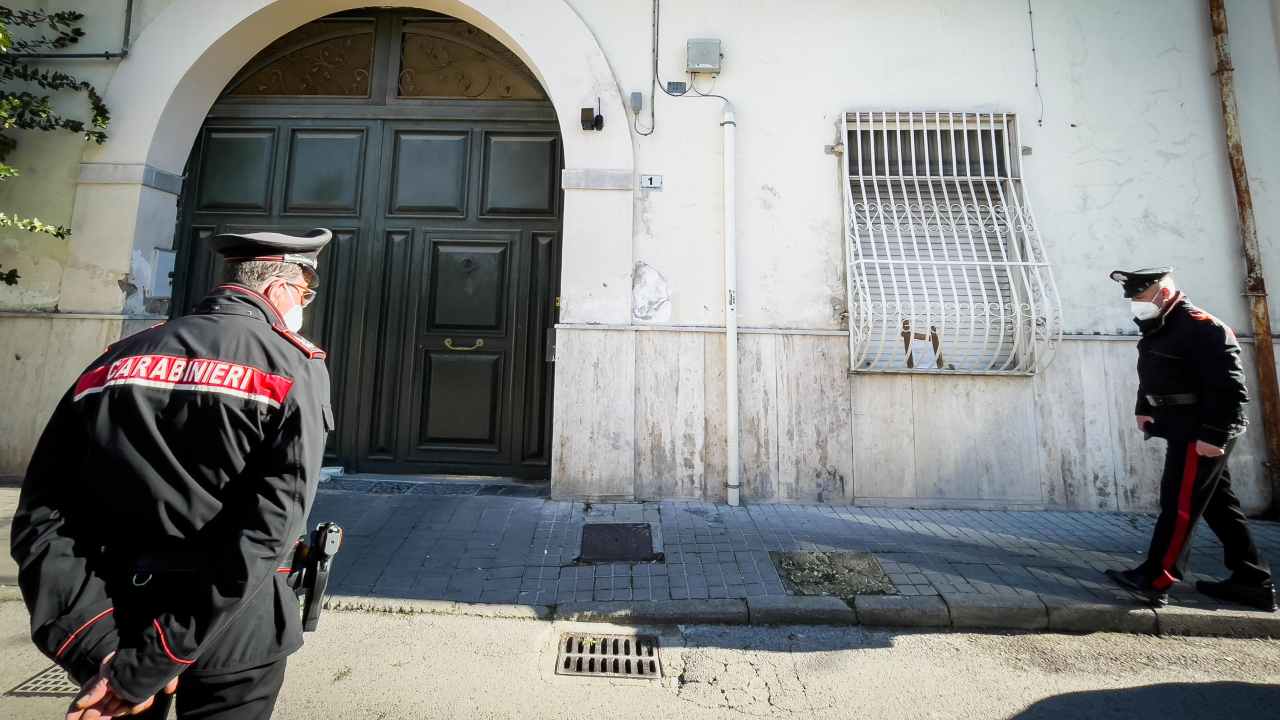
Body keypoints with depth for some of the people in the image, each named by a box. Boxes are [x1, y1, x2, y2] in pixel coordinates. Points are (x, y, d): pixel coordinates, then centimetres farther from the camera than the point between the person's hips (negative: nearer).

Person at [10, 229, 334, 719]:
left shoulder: (117, 359, 2)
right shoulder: (296, 368, -14)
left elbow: (42, 516, -5)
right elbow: (266, 532, -24)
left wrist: (97, 647, -9)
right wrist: (142, 669, -16)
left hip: (117, 621, 4)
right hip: (233, 631, -3)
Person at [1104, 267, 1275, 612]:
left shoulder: (1203, 328, -16)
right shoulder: (1156, 329, 13)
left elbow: (1228, 387, -21)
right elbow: (1151, 377, 24)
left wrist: (1213, 435, -23)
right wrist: (1144, 410, 14)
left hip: (1201, 432, -10)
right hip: (1181, 428, 10)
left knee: (1180, 504, -8)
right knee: (1218, 505, 14)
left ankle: (1154, 580, -4)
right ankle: (1253, 582, 24)